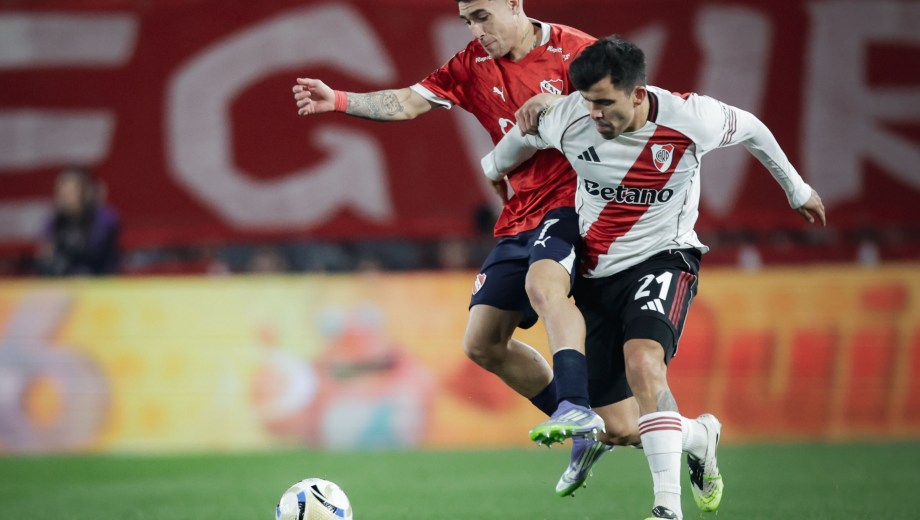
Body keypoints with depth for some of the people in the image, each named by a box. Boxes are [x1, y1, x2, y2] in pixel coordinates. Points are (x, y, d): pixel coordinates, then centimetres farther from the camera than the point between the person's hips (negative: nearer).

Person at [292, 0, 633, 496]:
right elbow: (409, 102, 0)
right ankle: (586, 433, 11)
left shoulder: (571, 50, -8)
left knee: (542, 283, -37)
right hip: (517, 217, 7)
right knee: (482, 343, 3)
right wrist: (339, 100, -15)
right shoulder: (474, 65, 7)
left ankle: (577, 406, -44)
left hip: (568, 201, -7)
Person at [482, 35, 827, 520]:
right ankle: (698, 435, 35)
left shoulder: (689, 119, -18)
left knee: (643, 361, -34)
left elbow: (751, 129, 3)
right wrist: (492, 170, 32)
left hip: (661, 259, -4)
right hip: (596, 274, 4)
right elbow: (521, 138, 11)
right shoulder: (570, 117, -13)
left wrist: (797, 190, 19)